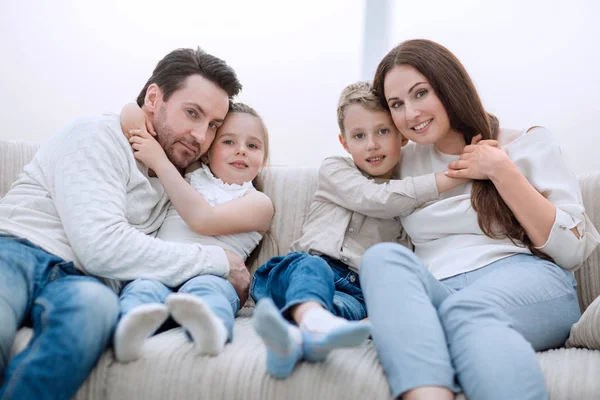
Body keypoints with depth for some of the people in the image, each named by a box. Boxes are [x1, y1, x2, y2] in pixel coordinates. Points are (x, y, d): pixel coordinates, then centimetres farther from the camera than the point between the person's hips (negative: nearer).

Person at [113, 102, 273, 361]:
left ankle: (210, 329, -65)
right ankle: (129, 330, -59)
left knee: (204, 288, -36)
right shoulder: (189, 173, 27)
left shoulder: (259, 202, 13)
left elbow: (203, 220, -6)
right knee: (142, 288, -31)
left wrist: (160, 162, -1)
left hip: (212, 275, -2)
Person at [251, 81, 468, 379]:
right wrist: (445, 180, -6)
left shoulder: (415, 197, 25)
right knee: (312, 266, -37)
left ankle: (296, 342, -61)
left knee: (341, 307, -33)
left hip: (359, 290, 2)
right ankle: (316, 321, -67)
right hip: (305, 269, -2)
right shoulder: (334, 170, 16)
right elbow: (375, 199, -3)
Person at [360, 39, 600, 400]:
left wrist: (500, 169, -3)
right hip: (432, 292, 3)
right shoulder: (405, 163, 20)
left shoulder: (528, 144, 10)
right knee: (383, 257, -29)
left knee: (466, 311, -37)